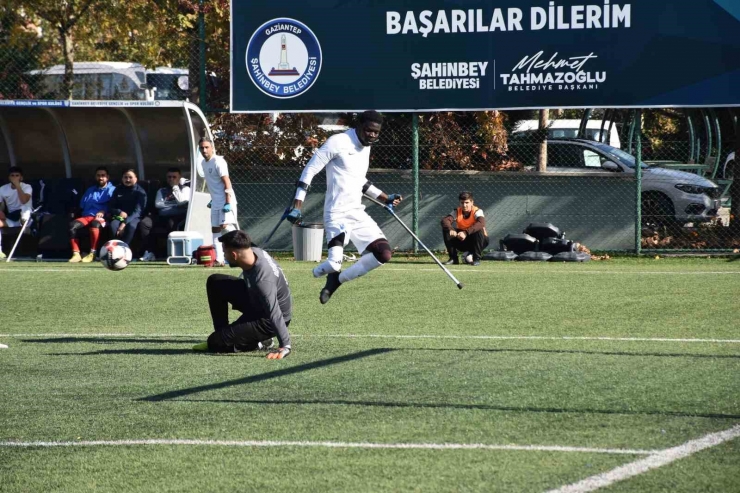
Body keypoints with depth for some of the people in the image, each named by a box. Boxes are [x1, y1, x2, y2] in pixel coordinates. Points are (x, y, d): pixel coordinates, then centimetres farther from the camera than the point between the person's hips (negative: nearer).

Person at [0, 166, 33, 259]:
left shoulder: (27, 187, -8)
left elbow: (24, 201, -27)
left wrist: (17, 185, -26)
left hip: (25, 216, -4)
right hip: (12, 218, 4)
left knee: (25, 206, -36)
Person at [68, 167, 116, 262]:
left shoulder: (112, 190, 14)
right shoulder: (90, 190, 32)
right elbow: (82, 205, 28)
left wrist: (103, 212, -17)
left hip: (101, 218, -5)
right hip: (86, 216, 5)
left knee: (94, 224, -42)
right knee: (73, 225, -29)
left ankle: (92, 254, -38)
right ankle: (76, 254, -34)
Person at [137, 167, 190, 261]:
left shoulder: (185, 189, 16)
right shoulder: (162, 191, 26)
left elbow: (181, 201, -4)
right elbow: (158, 204, 9)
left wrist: (175, 186, 3)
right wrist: (174, 204, 2)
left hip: (178, 217, -4)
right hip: (162, 217, 4)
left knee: (172, 223, -40)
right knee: (143, 223, -22)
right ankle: (149, 252, -25)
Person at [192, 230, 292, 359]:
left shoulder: (262, 280, -39)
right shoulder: (253, 252, -14)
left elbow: (275, 315, -39)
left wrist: (285, 347, -40)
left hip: (267, 324, -9)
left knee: (215, 342, -15)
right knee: (215, 282, 9)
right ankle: (223, 335, 15)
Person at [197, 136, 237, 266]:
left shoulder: (218, 162, -14)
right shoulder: (203, 163, 12)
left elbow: (227, 182, -19)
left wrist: (228, 202, -24)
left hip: (226, 201, -9)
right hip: (215, 204, 9)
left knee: (226, 226, -22)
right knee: (215, 230, 7)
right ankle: (219, 259, 10)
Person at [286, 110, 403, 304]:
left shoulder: (365, 147, 13)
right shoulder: (338, 142, -11)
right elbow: (309, 170, -11)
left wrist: (386, 198, 23)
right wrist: (297, 207, -17)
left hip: (358, 213, 8)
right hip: (337, 214, -8)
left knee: (384, 253, -2)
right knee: (334, 264, -25)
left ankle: (337, 280, 10)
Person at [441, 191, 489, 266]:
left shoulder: (477, 211, -19)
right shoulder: (457, 212, -9)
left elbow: (481, 223, -41)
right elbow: (445, 220, -26)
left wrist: (466, 232, -52)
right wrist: (451, 229, -49)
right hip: (462, 241, 3)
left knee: (479, 230, -35)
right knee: (446, 230, -17)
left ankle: (477, 259, -20)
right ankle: (453, 258, -7)